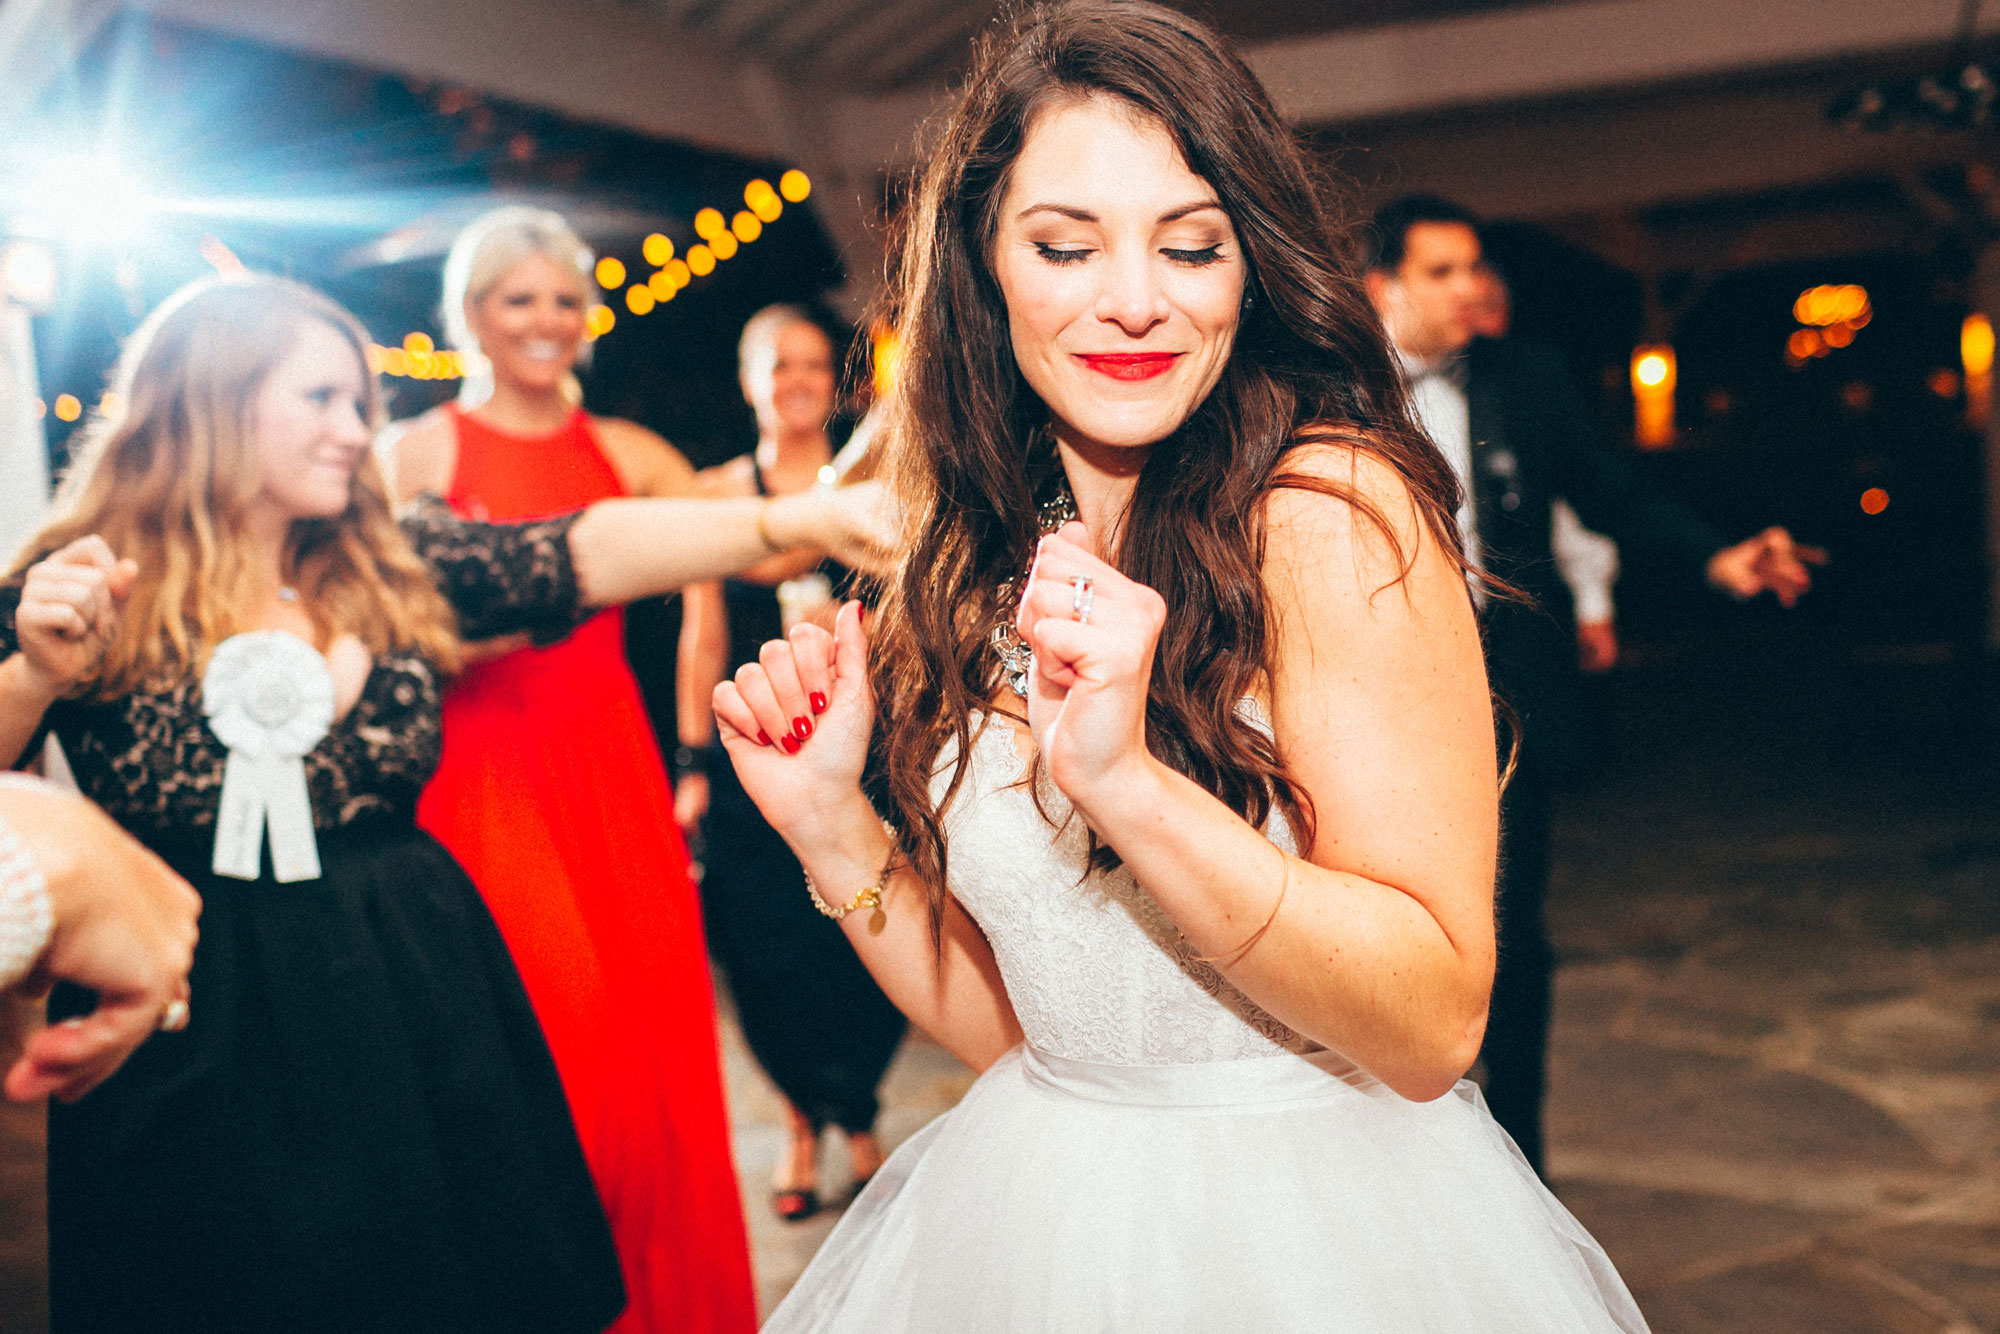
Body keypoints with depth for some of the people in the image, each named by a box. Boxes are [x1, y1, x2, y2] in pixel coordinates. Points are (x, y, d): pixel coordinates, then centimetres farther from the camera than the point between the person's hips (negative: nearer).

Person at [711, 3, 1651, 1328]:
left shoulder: (1326, 508, -18)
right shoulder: (977, 564, -2)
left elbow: (1434, 1024, -21)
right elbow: (1004, 1022, 3)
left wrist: (1126, 779, -31)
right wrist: (825, 820, -10)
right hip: (1041, 1219, 5)